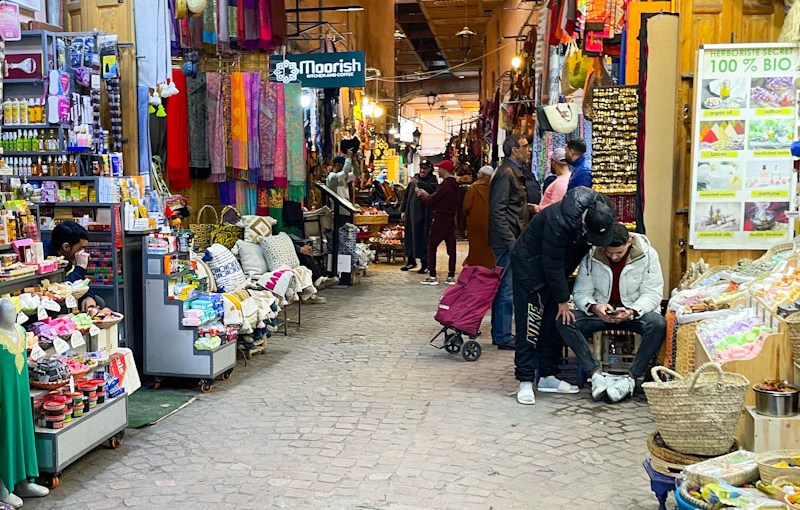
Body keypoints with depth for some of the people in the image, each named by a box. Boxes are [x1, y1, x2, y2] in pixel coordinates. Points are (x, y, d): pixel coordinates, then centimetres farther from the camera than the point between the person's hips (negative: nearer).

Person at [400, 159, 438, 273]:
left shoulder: (432, 180, -2)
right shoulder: (414, 179, 16)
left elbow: (432, 189, -26)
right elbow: (406, 195, 20)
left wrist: (419, 183, -35)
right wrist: (403, 210, 15)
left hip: (424, 215, -6)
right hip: (411, 213, 6)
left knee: (423, 238, -6)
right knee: (410, 236, 12)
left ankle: (425, 263, 3)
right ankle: (411, 261, 25)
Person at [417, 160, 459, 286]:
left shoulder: (445, 185, -17)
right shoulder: (454, 185, 11)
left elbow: (431, 201, -15)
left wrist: (420, 195, 2)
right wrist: (427, 195, 18)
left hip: (440, 220, -8)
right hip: (451, 220, 8)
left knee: (431, 248, 0)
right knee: (451, 249, 7)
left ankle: (432, 276, -1)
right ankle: (451, 277, 9)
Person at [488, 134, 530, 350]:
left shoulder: (514, 172, 18)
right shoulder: (506, 173, -14)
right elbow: (498, 211, -21)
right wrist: (511, 241, -22)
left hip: (511, 241, 10)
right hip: (507, 241, -10)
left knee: (504, 288, 14)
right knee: (507, 289, -6)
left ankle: (500, 334, 22)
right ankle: (504, 338, -1)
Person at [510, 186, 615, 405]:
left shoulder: (602, 212, -15)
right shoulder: (559, 222, -37)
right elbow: (553, 266, -26)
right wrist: (563, 301, -17)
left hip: (554, 267, 7)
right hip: (530, 266, -7)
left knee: (554, 322, 7)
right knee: (530, 324, -9)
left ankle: (548, 376, 15)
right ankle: (525, 381, -6)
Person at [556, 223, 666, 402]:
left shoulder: (647, 254, -11)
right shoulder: (591, 256, -9)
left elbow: (652, 294, -11)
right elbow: (581, 292, -6)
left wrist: (631, 312, -30)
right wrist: (594, 307, -29)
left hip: (636, 310, -1)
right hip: (601, 311, 1)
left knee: (658, 324, -35)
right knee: (564, 321, -24)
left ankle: (631, 378, -27)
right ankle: (596, 374, -28)